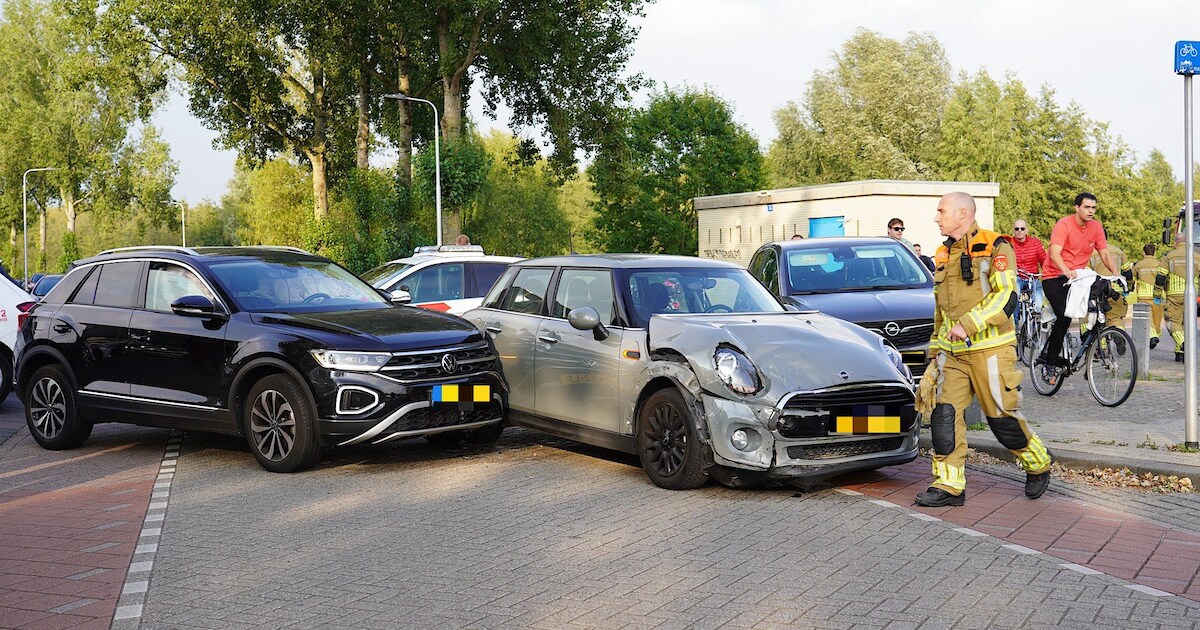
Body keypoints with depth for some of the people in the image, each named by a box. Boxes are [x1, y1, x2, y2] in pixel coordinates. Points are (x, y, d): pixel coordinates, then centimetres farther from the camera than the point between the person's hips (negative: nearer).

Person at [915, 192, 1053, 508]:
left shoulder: (995, 247, -7)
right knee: (945, 415, -4)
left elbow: (1006, 297, -18)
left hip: (990, 349, -6)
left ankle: (1038, 464, 26)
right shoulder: (944, 255, 17)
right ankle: (949, 485, 2)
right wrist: (936, 346, 25)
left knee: (1002, 417, 1)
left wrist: (968, 324, -25)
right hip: (952, 352, 6)